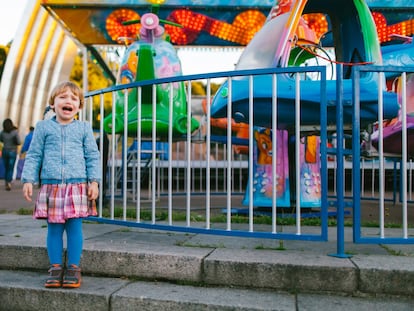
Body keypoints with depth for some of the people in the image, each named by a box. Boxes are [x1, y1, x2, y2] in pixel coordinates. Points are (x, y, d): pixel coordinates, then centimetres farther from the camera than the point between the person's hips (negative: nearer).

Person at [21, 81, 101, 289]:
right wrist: (28, 180, 0)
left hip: (77, 186, 0)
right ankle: (56, 267, 15)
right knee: (54, 228, 5)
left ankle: (73, 268, 10)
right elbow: (34, 155, 8)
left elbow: (93, 157, 6)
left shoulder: (84, 128, 7)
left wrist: (94, 181, -2)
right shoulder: (43, 127, 7)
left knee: (74, 227, 1)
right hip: (51, 186, 1)